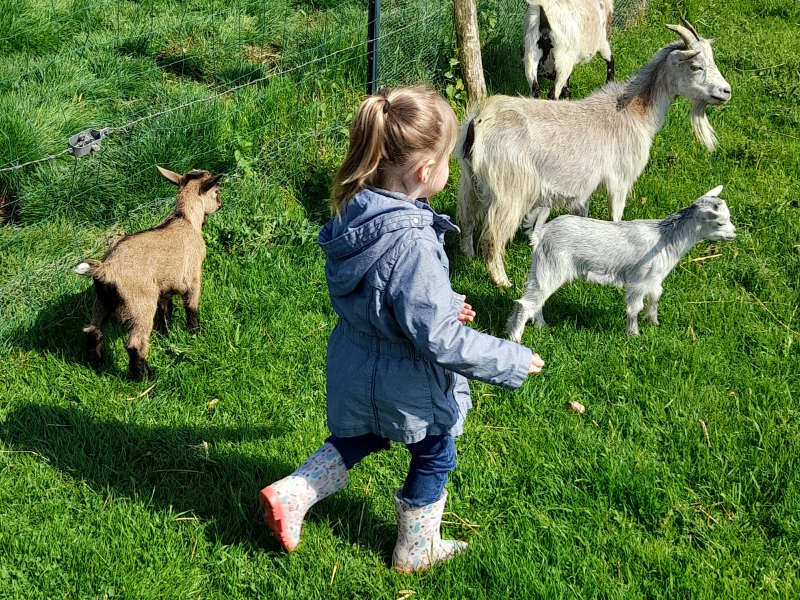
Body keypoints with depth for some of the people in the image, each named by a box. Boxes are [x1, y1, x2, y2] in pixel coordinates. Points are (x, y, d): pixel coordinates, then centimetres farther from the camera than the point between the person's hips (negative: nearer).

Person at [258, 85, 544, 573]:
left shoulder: (356, 214, -11)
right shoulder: (412, 246, -37)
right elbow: (440, 340, -32)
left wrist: (445, 306, 14)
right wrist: (513, 361, -20)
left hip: (355, 366, 7)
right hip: (407, 384, -7)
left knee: (359, 439, 34)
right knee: (434, 458, 21)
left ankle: (291, 495, 27)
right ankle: (416, 551, 40)